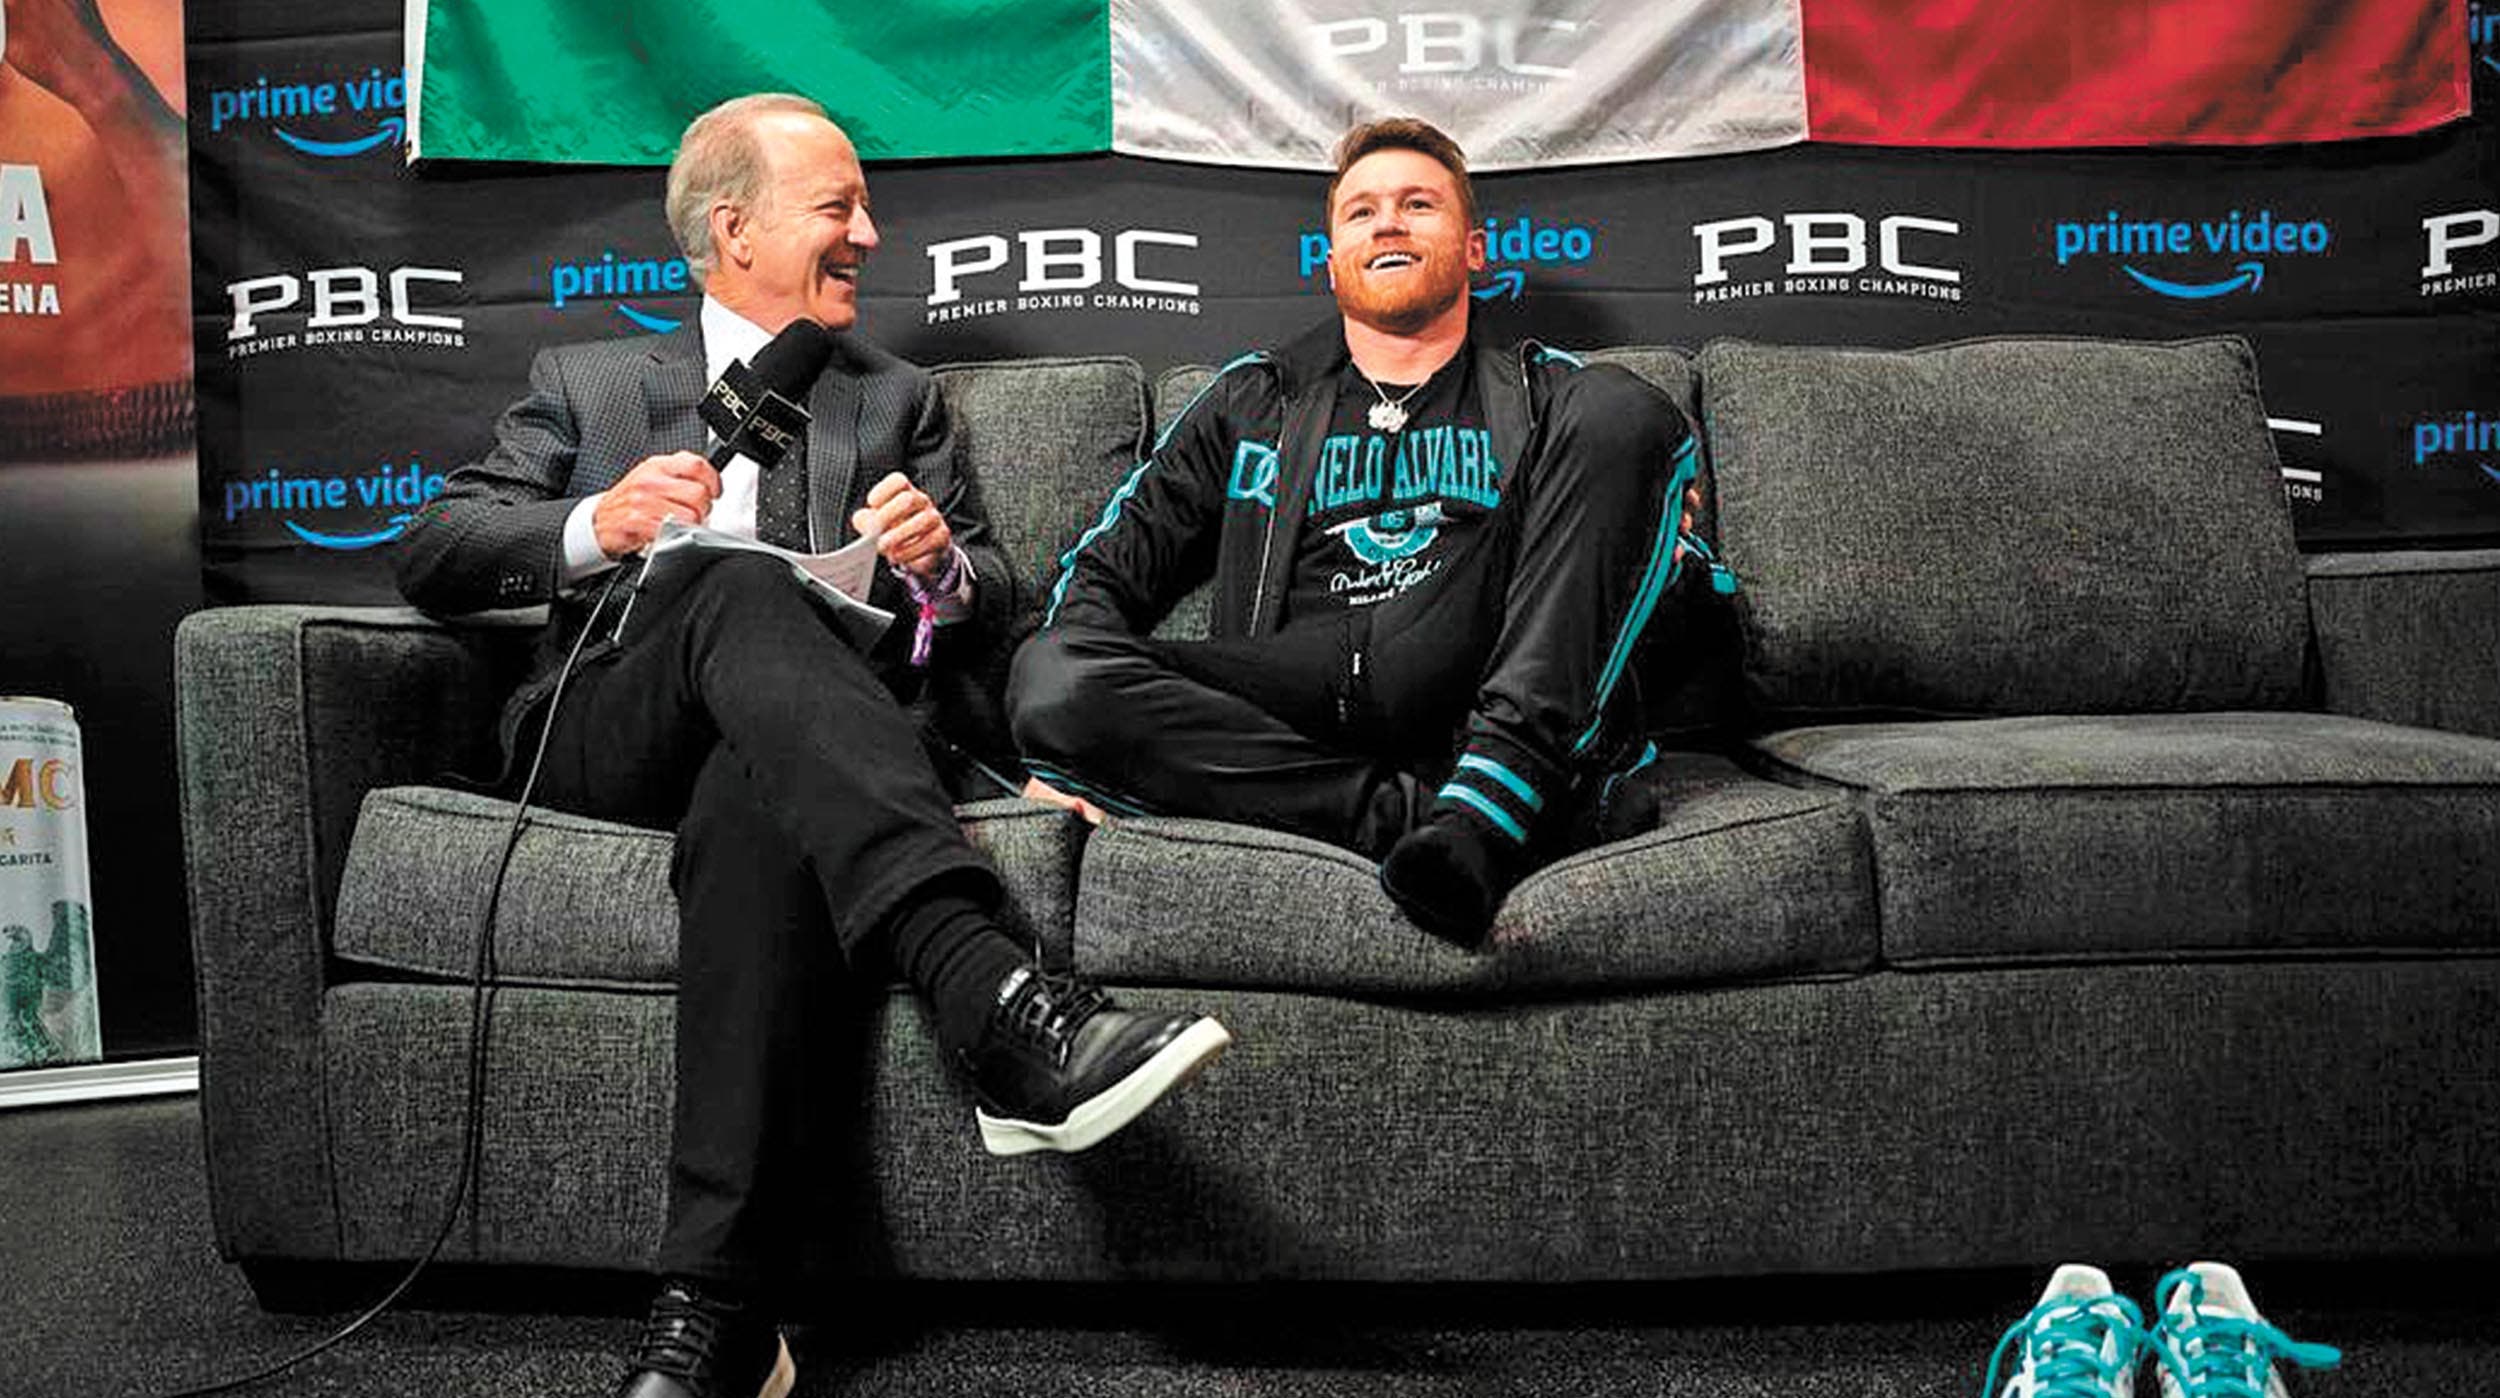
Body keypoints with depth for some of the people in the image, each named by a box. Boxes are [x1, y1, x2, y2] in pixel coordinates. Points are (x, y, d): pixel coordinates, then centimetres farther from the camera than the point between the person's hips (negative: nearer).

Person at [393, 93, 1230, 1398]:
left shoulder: (898, 402, 26)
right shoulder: (586, 384, 23)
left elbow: (990, 613, 16)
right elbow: (429, 555, 11)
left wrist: (941, 564, -9)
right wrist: (595, 527, -9)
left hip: (783, 745, 1)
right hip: (609, 735, 0)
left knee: (757, 802, -39)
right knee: (737, 584, -36)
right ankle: (993, 999, -54)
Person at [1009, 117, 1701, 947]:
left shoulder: (1547, 397, 26)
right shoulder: (1254, 402, 26)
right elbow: (1108, 566, 20)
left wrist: (1673, 548, -7)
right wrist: (1070, 743, 0)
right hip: (1291, 706, 1)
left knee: (1622, 411, -17)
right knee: (1050, 672, -25)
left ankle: (1484, 806, -32)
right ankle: (1419, 814, -26)